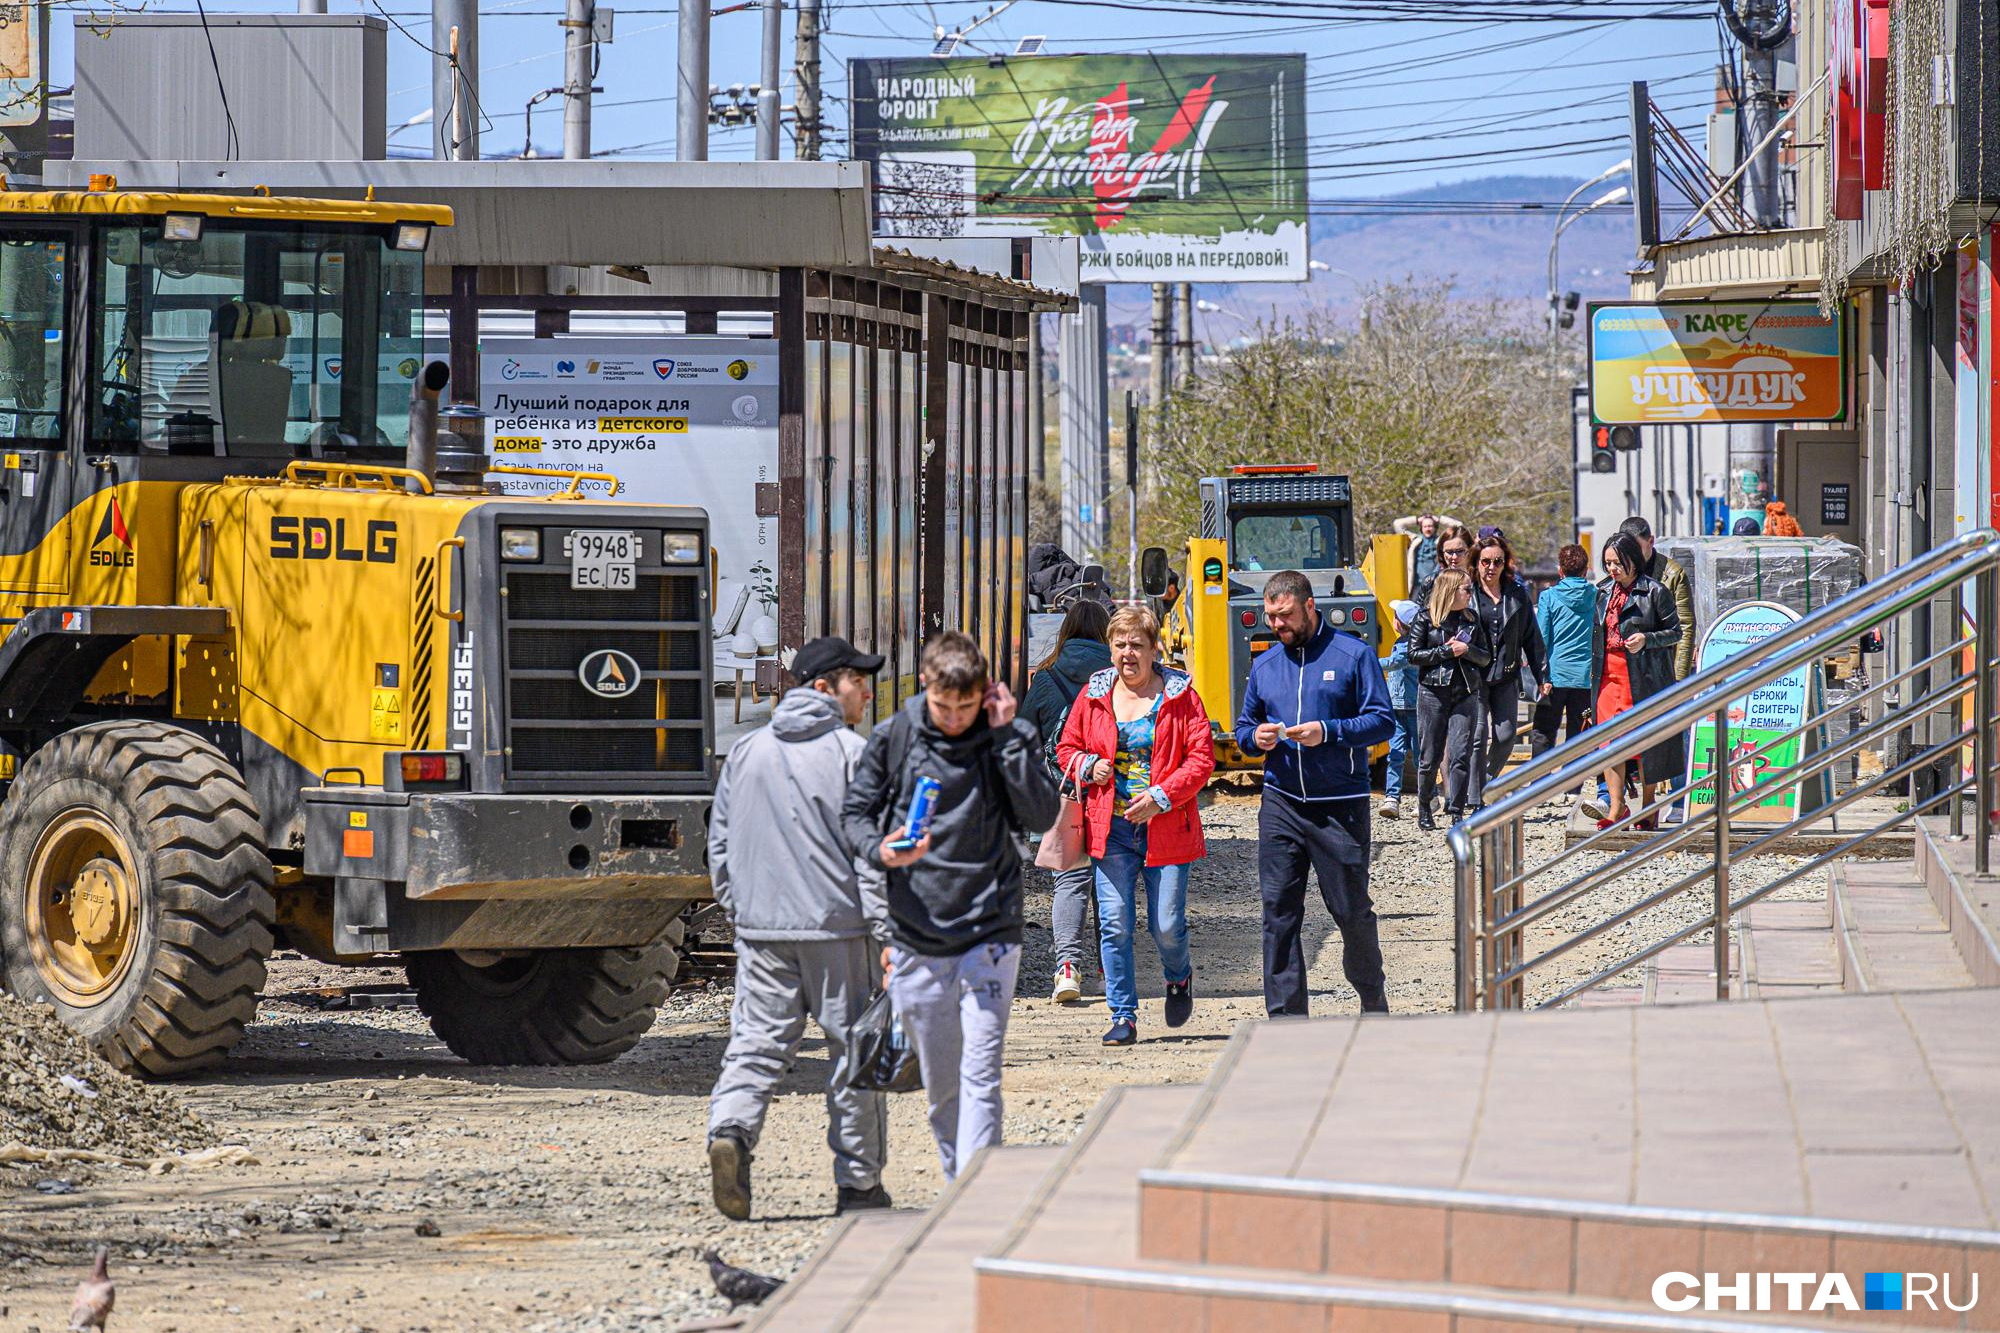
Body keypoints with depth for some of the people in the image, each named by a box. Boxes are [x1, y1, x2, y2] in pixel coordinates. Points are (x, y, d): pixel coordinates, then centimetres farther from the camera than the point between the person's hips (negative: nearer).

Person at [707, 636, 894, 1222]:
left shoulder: (746, 752, 11)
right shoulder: (852, 754, -5)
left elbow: (721, 845, 16)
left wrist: (737, 912, 25)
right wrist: (886, 933, -9)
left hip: (761, 930, 4)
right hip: (838, 929, -4)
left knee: (757, 1041, 3)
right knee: (854, 1050, 6)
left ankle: (730, 1130, -24)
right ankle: (858, 1183, 11)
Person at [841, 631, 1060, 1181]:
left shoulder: (1009, 737, -1)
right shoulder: (894, 737, 2)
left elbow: (1043, 814, -12)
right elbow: (855, 813, 10)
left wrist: (1006, 736, -15)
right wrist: (881, 851, -12)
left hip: (989, 932, -2)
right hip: (916, 939, 2)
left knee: (980, 1077, -11)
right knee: (940, 1084, 10)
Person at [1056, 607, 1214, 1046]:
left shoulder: (1180, 696, 0)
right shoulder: (1094, 695, 8)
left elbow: (1202, 757, -4)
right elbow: (1067, 748, 17)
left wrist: (1161, 795, -15)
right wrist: (1089, 766, -6)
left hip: (1165, 826, -2)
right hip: (1111, 828, 2)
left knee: (1167, 925, 1)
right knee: (1114, 925, -4)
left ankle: (1178, 977, 35)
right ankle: (1123, 1018, 3)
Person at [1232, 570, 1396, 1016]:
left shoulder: (1353, 656, -1)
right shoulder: (1264, 666, 13)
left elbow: (1383, 722, -5)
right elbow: (1244, 728, 19)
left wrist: (1328, 732, -19)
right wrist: (1255, 737, -5)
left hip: (1341, 806, -4)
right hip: (1281, 804, 4)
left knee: (1351, 909, 4)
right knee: (1278, 909, -3)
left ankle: (1373, 997, 27)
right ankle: (1286, 1017, -1)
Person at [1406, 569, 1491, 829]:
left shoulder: (1471, 619, 11)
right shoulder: (1426, 618, 1)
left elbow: (1486, 657, 12)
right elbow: (1414, 655, -4)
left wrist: (1466, 650, -8)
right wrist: (1446, 651, -12)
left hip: (1466, 693, 3)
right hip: (1433, 692, -3)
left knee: (1461, 755, -6)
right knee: (1430, 756, 1)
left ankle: (1456, 812, -4)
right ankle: (1424, 809, 16)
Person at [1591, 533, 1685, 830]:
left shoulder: (1655, 591, -4)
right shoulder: (1604, 592, 14)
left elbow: (1675, 632, -3)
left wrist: (1647, 639, -18)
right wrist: (1594, 670, 15)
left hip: (1645, 677, -5)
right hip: (1609, 673, 5)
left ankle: (1648, 804, 14)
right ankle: (1616, 807, -3)